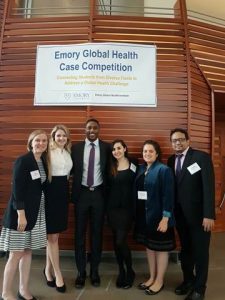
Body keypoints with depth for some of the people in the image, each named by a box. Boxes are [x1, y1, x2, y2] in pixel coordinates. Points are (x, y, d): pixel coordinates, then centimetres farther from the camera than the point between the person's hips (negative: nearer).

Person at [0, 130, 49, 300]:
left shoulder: (44, 162, 7)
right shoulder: (22, 161, -13)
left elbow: (42, 187, 9)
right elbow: (17, 189, -17)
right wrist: (21, 214, -19)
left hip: (37, 213, 7)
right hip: (21, 211, -6)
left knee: (28, 251, 15)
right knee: (17, 253, 4)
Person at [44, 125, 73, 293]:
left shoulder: (68, 153, 11)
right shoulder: (48, 152, -10)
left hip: (63, 192, 6)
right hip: (51, 192, -6)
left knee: (53, 235, 17)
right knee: (53, 236, 3)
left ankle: (48, 269, 33)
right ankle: (58, 274, 17)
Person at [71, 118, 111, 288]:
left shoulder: (107, 147, 0)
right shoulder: (76, 148, 2)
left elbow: (109, 170, 3)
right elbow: (72, 170, 4)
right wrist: (74, 191, -4)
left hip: (99, 193, 0)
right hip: (81, 193, 1)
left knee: (97, 233, 12)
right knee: (80, 233, 9)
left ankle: (95, 271, 29)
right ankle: (81, 271, 26)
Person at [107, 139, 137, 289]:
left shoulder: (133, 166, -4)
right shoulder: (111, 167, 7)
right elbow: (108, 187, 7)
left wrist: (135, 208, -8)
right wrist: (107, 207, 2)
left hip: (126, 208, -4)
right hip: (112, 208, 4)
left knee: (121, 241, -6)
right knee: (116, 241, 11)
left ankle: (130, 272, 19)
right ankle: (121, 271, 30)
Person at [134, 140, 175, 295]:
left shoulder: (164, 170, -12)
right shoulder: (141, 169, 7)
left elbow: (168, 196, -16)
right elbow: (137, 192, 8)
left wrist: (165, 218, -18)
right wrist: (137, 214, 7)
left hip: (158, 216, -6)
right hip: (143, 216, 7)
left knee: (160, 248, 10)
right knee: (149, 246, 18)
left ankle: (160, 281, 27)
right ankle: (152, 277, 35)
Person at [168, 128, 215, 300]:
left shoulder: (202, 157, -10)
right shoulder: (171, 160, 5)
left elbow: (209, 186, -15)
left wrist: (209, 215, -20)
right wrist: (171, 212, -1)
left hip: (198, 214, -4)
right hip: (180, 215, 5)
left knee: (200, 252, 10)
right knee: (185, 250, 19)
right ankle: (188, 280, 39)